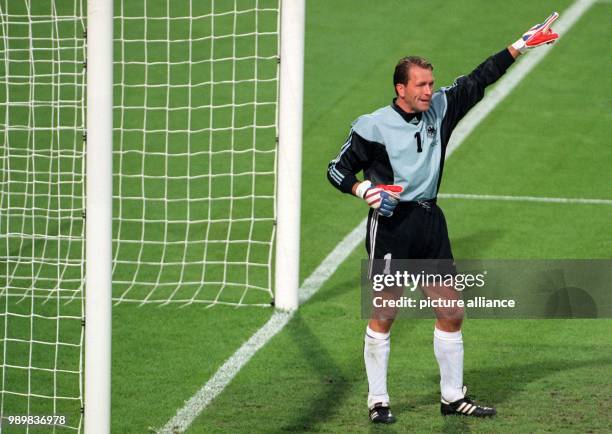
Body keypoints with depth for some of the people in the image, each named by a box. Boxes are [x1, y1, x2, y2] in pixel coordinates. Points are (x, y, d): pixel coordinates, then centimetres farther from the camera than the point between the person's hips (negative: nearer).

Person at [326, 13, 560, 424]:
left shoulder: (440, 109, 6)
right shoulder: (374, 126, -7)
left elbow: (477, 80, 14)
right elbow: (338, 170, 0)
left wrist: (519, 47, 11)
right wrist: (364, 189, -19)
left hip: (431, 221, 6)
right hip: (391, 223, -6)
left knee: (452, 313, 6)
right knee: (384, 313, -4)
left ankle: (453, 396, 18)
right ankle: (378, 401, 5)